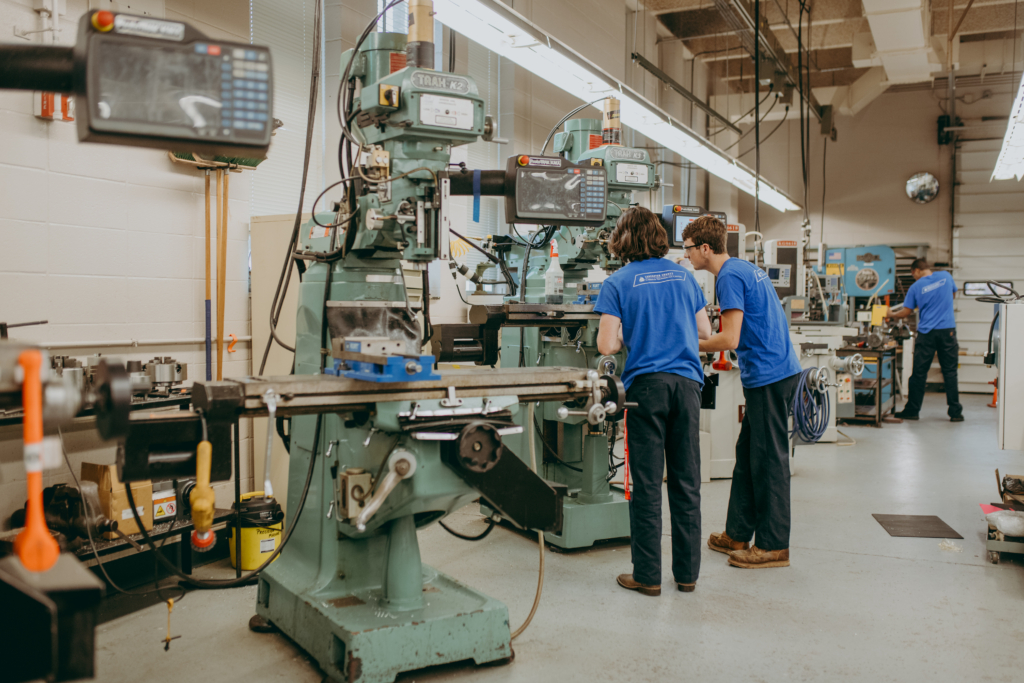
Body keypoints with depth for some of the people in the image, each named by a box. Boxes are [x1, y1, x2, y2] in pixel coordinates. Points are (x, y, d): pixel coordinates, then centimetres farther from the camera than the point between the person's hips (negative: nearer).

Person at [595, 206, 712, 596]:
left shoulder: (619, 282, -1)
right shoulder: (683, 276, 11)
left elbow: (606, 345, -8)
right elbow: (705, 332, 17)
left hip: (646, 384, -4)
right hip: (686, 382, 4)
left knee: (647, 485, 1)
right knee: (686, 482, 9)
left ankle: (648, 576, 8)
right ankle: (687, 572, 18)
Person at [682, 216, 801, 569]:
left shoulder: (729, 277, -15)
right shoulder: (746, 268, 16)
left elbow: (730, 340, -20)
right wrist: (699, 339, 19)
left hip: (769, 377, -10)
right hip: (777, 371, 10)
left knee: (768, 460, -2)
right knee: (747, 454, 14)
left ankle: (773, 546, 8)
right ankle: (738, 533, 23)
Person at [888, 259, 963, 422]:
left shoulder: (916, 287, -2)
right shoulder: (946, 276, 5)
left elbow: (906, 312, 2)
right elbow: (953, 292, 25)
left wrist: (890, 315, 19)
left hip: (926, 333, -2)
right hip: (947, 330, 2)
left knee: (919, 373, 4)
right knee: (950, 372, 5)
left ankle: (912, 411, 10)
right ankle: (955, 412, 6)